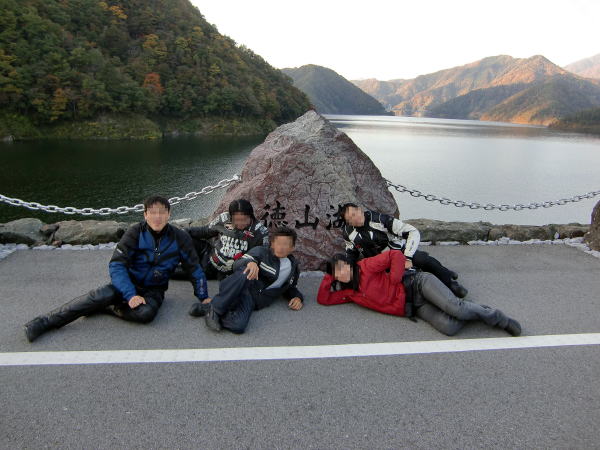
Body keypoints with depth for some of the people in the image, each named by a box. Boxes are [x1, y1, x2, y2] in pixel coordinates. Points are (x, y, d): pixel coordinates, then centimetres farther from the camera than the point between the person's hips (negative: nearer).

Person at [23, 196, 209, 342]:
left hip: (153, 289, 0)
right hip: (129, 283, 0)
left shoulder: (180, 238, -10)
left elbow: (194, 268, -1)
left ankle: (104, 308, -14)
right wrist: (130, 295, -29)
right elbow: (116, 265, -16)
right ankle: (45, 321, -24)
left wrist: (204, 298, -6)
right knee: (103, 295, -31)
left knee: (146, 313, -34)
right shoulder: (136, 232, -12)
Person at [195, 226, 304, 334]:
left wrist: (298, 297, 11)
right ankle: (214, 308, -28)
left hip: (255, 300, 2)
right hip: (240, 289, -2)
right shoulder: (261, 251, 6)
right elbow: (237, 264, -6)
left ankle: (208, 310, -10)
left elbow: (290, 288, 35)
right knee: (245, 273, -40)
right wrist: (250, 262, -29)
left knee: (238, 326, -35)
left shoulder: (294, 267, 20)